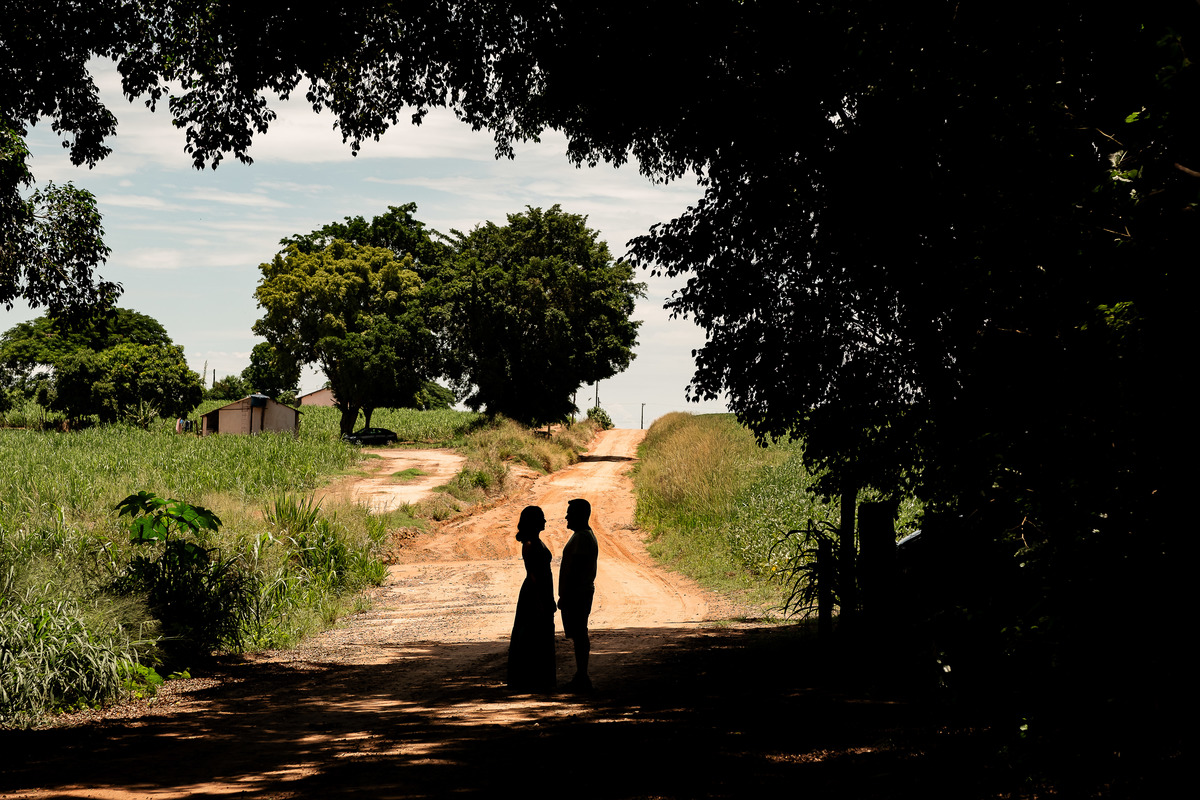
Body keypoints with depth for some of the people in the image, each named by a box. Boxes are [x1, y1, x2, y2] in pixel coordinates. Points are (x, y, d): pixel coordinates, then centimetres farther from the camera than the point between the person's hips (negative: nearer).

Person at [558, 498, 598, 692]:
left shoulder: (582, 538, -17)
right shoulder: (583, 535, 16)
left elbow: (576, 569, -21)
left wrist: (565, 596, -20)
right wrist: (565, 595, 23)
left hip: (576, 594, -11)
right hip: (578, 594, 11)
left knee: (579, 636, -7)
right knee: (579, 636, 13)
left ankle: (581, 678, -5)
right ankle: (581, 677, 18)